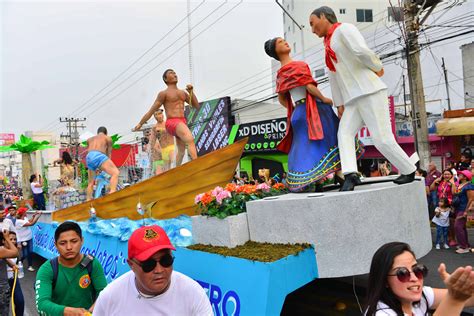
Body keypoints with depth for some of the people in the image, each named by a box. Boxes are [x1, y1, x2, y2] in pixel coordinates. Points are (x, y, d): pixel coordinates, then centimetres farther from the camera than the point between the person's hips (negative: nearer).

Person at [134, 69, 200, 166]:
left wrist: (191, 92, 7)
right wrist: (140, 124, 6)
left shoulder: (183, 93, 21)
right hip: (172, 123, -7)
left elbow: (197, 106, 20)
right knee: (190, 140, -32)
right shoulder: (164, 93, 4)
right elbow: (152, 110, 6)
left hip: (182, 123, 7)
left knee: (181, 151, 15)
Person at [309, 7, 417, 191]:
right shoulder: (328, 44, 23)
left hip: (370, 92, -8)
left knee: (382, 139, -10)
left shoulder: (344, 29, -3)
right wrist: (339, 104, 20)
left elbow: (361, 51, -20)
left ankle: (409, 171, 8)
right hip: (354, 99, 8)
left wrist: (377, 68, -4)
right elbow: (334, 77, 24)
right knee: (344, 133, -13)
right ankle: (350, 174, -23)